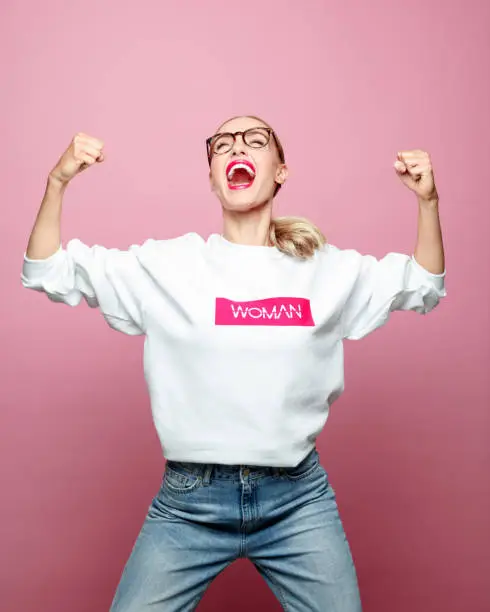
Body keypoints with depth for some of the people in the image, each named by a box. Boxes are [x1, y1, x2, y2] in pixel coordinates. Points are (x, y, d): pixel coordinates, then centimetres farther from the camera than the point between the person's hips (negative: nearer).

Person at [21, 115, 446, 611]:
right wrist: (57, 182, -12)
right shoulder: (166, 263, -1)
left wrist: (428, 201, 0)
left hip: (298, 500, 2)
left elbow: (423, 288, 15)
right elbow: (47, 272, 2)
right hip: (189, 500, -1)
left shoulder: (326, 267, 4)